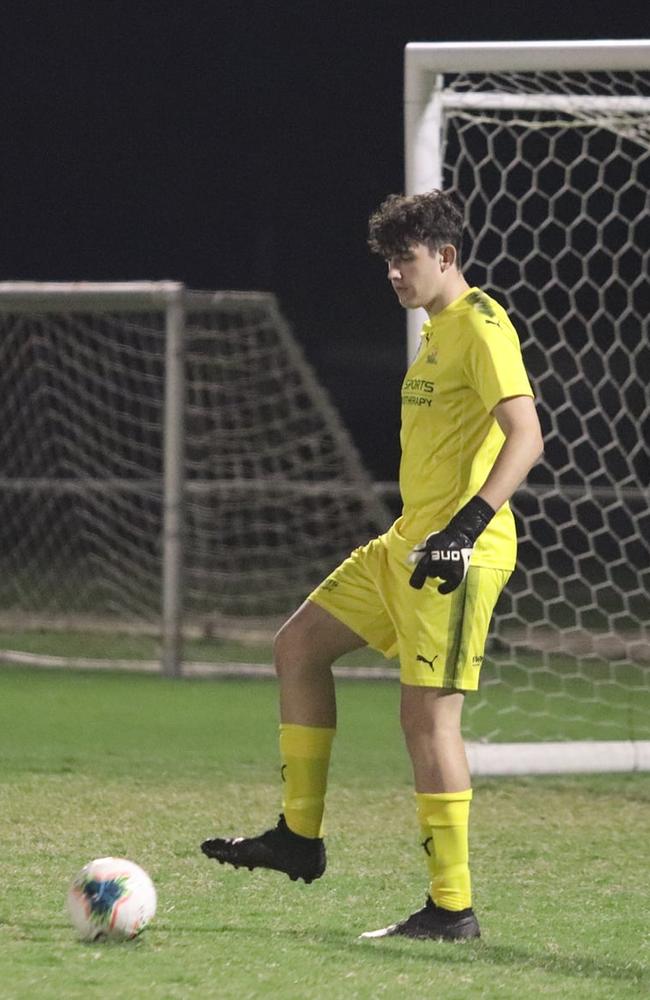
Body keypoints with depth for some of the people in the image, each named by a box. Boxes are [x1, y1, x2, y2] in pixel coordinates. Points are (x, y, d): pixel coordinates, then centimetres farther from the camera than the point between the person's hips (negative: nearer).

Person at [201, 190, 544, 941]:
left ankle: (452, 908, -6)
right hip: (409, 541, 10)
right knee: (298, 645, 14)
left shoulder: (480, 325, -13)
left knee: (427, 712, -11)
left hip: (459, 549, -10)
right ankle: (299, 836, 18)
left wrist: (466, 527, -30)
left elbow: (525, 436, -22)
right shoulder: (437, 330, 17)